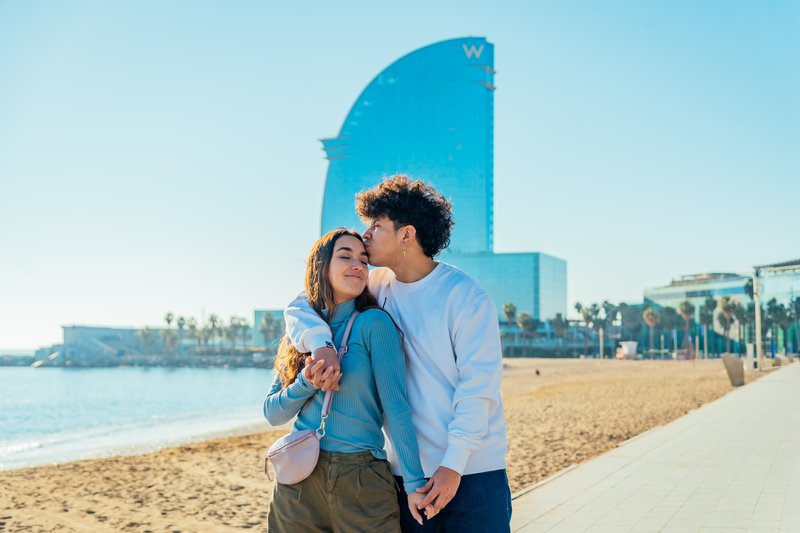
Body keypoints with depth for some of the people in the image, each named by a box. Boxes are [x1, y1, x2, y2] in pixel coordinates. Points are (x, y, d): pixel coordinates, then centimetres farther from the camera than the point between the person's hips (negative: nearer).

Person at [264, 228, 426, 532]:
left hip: (361, 481, -4)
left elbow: (396, 406, -11)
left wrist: (414, 481, -15)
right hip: (297, 482, 4)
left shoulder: (374, 323, -6)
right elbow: (272, 413, 7)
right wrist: (306, 384, -11)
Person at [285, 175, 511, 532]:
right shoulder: (378, 287, 5)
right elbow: (300, 306, 6)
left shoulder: (465, 295, -10)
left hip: (471, 470, -4)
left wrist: (454, 464, -18)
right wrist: (321, 344, -16)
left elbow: (479, 386, -13)